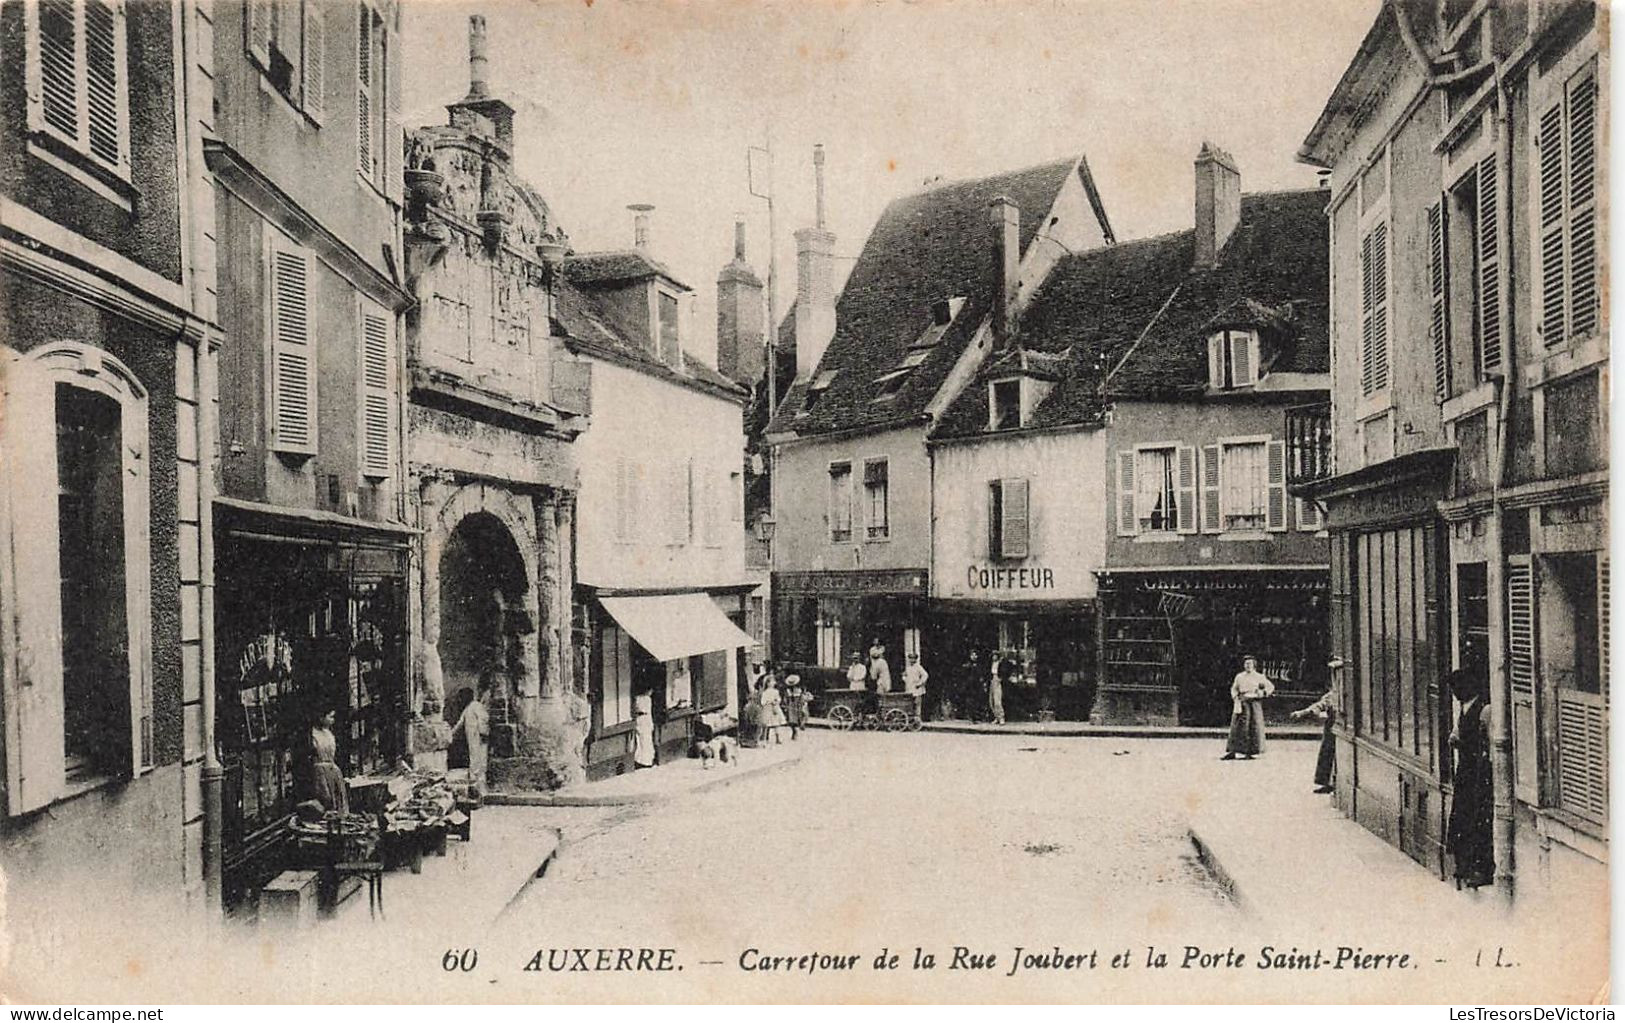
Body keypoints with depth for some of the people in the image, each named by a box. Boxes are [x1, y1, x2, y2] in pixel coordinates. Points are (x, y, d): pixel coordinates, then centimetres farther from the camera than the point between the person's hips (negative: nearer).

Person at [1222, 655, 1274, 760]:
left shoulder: (1259, 677, 4)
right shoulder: (1239, 676, 11)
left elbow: (1271, 686, 8)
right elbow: (1234, 689, 17)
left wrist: (1263, 693, -8)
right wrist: (1236, 697, -1)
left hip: (1255, 703, -2)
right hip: (1242, 703, 2)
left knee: (1254, 727, -4)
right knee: (1237, 726, -1)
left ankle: (1250, 752, 2)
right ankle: (1232, 752, 0)